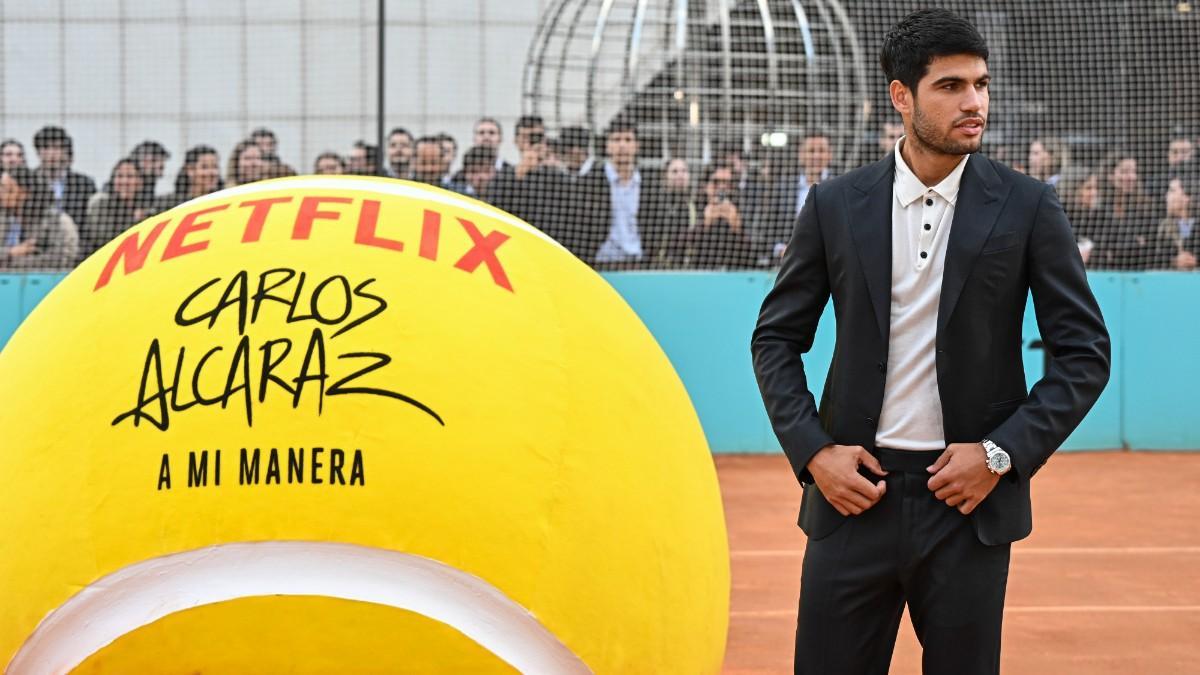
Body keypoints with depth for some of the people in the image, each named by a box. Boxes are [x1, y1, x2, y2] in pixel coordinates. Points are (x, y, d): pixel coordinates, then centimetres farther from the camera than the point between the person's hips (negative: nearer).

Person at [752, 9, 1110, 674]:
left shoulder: (1027, 208, 0)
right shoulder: (834, 206, 3)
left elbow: (1084, 353, 1)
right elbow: (776, 338, 10)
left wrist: (1003, 452, -9)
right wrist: (812, 451, -3)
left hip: (970, 497, -1)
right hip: (855, 490, 1)